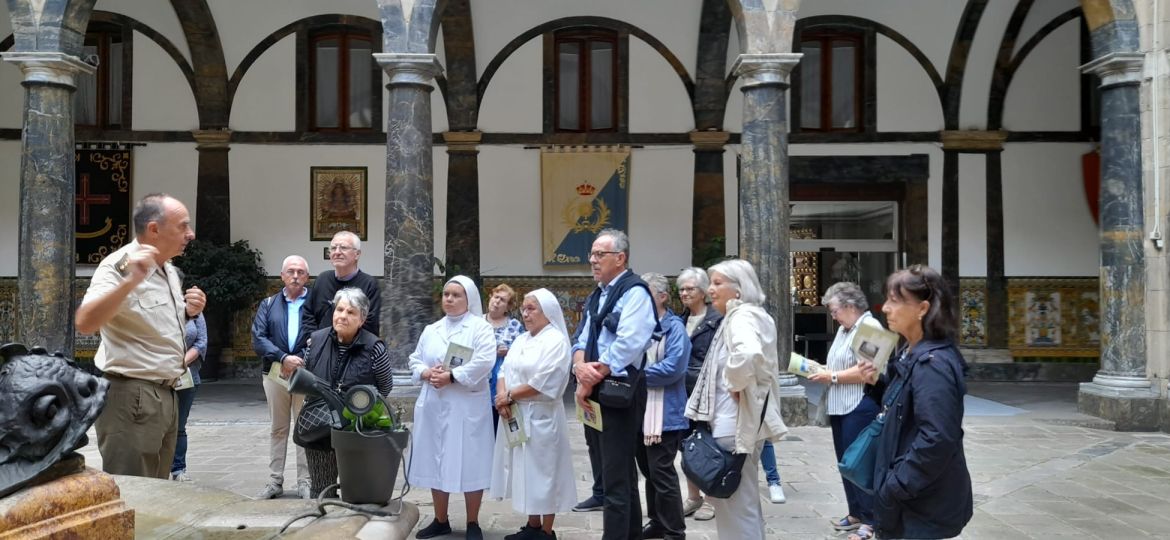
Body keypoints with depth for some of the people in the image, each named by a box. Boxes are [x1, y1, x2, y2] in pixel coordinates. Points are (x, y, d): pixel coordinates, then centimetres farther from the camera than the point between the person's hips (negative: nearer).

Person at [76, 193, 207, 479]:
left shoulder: (170, 270, 12)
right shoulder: (118, 266, -15)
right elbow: (85, 323, -30)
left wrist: (189, 312, 5)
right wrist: (131, 281, -41)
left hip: (166, 395, 9)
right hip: (131, 395, -9)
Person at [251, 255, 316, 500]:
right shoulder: (268, 304, 10)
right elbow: (258, 339, -1)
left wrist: (302, 362, -15)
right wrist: (283, 358, -14)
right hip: (275, 374, 2)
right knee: (277, 429, 10)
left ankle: (305, 482, 9)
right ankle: (275, 481, 17)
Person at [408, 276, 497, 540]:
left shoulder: (481, 328, -3)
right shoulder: (431, 330, 15)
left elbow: (483, 363, -16)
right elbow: (415, 360, 12)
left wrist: (451, 377, -19)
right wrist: (426, 373, -9)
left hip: (467, 406, -5)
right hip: (433, 405, 5)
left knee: (469, 462, -1)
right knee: (435, 460, 10)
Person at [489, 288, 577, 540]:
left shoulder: (556, 341, -11)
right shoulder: (520, 340, 14)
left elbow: (541, 383, -19)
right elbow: (505, 372, 9)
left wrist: (509, 396, -11)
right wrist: (502, 398, -10)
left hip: (541, 416, -8)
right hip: (514, 415, 8)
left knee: (543, 470, 0)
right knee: (525, 470, 13)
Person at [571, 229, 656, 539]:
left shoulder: (634, 291, -11)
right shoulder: (597, 296, 16)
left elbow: (627, 346, -21)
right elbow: (582, 340, 12)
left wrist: (590, 381, -14)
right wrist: (580, 367, -11)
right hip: (595, 393, 9)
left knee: (616, 479, -4)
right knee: (620, 475, 17)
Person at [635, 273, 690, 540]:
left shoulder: (674, 328, -9)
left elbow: (672, 369, -21)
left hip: (664, 415, -7)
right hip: (640, 412, 8)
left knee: (662, 473, -2)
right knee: (649, 471, 16)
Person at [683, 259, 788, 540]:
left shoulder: (741, 317, -16)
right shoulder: (753, 315, 14)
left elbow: (748, 354, -37)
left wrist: (734, 384, -22)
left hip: (735, 423, -10)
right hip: (746, 419, 10)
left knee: (734, 505, -2)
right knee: (745, 502, 19)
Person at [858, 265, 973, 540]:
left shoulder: (933, 363, -22)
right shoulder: (910, 354, 7)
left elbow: (937, 439, -28)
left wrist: (894, 489, -22)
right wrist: (876, 383, 1)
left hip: (924, 503, -9)